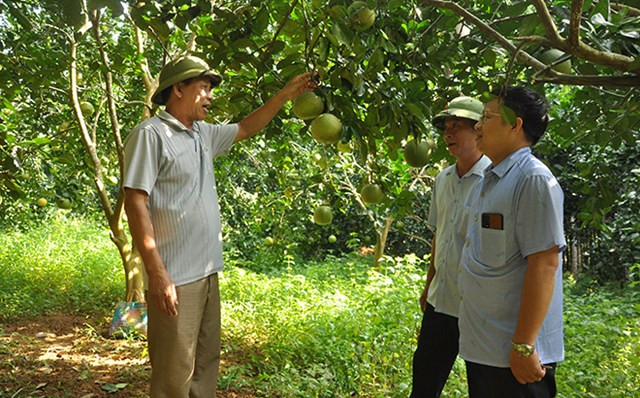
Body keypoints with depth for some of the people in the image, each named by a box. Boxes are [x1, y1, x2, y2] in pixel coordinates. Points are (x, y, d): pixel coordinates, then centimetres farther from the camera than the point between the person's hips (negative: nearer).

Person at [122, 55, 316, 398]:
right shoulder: (150, 135, -11)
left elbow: (246, 128, 30)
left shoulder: (203, 134, 14)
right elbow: (135, 203, -16)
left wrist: (285, 95, 24)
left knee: (205, 364, 17)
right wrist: (157, 274, -21)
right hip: (174, 279, -9)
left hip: (207, 274, 9)